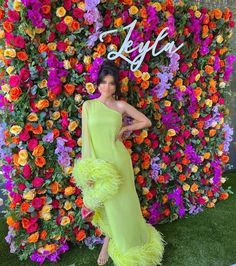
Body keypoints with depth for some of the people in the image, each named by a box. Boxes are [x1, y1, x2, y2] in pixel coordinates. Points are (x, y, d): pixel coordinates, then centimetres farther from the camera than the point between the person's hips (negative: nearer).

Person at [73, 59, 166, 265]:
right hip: (98, 160, 0)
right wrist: (87, 167, -11)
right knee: (107, 202, 16)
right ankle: (110, 242, 42)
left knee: (122, 202, 11)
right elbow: (86, 137, -5)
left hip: (118, 159, 0)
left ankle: (109, 242, 37)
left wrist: (124, 129, -3)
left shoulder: (121, 105, -1)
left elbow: (146, 122, 6)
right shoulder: (88, 105, -1)